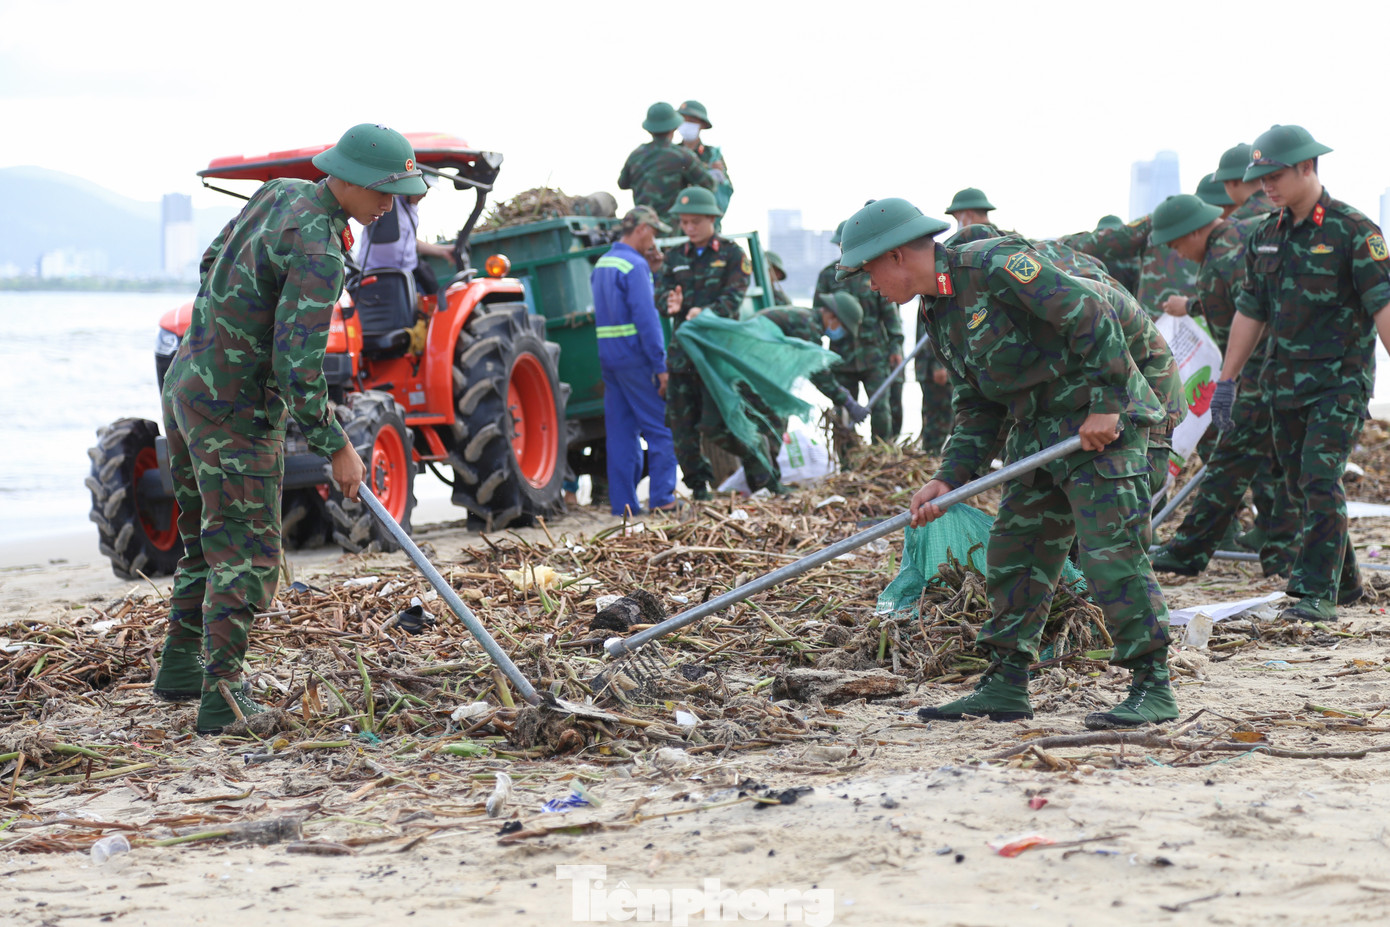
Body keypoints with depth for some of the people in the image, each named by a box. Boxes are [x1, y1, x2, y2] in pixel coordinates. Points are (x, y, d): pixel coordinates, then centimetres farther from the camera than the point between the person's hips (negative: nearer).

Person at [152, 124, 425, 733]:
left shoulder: (281, 193, 4)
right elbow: (296, 364, -27)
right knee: (246, 552, -4)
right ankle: (222, 694, -7)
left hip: (187, 382, 9)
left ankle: (180, 665, 30)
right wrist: (336, 447, -18)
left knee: (207, 537, 21)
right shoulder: (318, 251, -24)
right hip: (237, 409, -9)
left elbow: (214, 262, 18)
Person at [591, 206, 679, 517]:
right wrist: (660, 365, -16)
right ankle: (662, 497, -4)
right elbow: (645, 317, -17)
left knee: (620, 431, 8)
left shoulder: (601, 264, 15)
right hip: (635, 357, -8)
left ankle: (622, 502, 8)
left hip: (608, 357, 8)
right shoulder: (635, 265, -13)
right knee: (659, 429, -1)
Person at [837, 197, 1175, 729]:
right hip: (1036, 434, 10)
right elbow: (978, 407, 16)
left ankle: (1152, 688, -7)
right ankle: (1005, 687, 15)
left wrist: (1106, 406, -22)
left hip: (1102, 423, -10)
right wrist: (948, 479, 5)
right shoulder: (939, 317, 12)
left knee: (1110, 552, -12)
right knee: (1012, 552, 8)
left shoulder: (994, 266, -17)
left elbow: (1090, 317, -21)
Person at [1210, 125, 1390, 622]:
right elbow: (1250, 311, 14)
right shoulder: (1266, 236, 9)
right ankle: (1344, 580, 24)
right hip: (1287, 378, 7)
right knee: (1301, 486, 10)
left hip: (1341, 379, -7)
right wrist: (1226, 382, 13)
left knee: (1320, 481, -16)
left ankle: (1317, 593, -15)